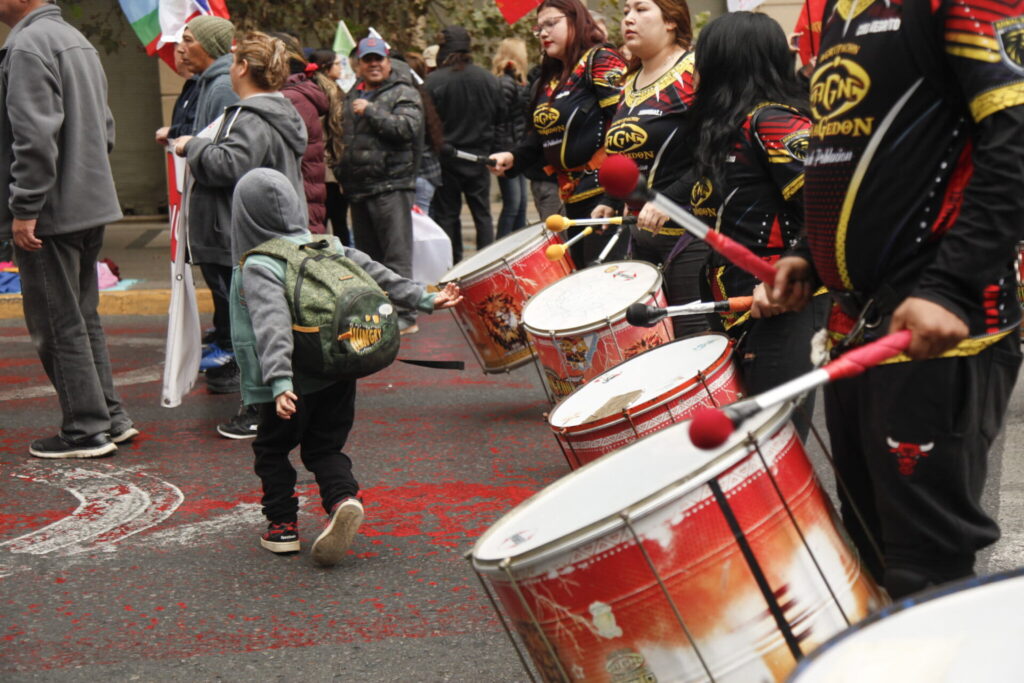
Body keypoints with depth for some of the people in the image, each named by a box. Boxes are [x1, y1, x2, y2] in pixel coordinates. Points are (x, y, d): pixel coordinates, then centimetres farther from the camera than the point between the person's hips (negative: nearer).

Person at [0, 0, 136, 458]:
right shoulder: (77, 40, 15)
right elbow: (105, 128, 20)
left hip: (51, 213, -9)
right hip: (92, 206, 9)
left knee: (57, 326, 0)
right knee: (83, 317, 17)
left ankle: (87, 430, 6)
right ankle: (110, 416, 21)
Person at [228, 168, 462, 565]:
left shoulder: (256, 268, -14)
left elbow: (272, 326, -28)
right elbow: (376, 275, 5)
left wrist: (280, 382, -37)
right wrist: (422, 299, 13)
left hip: (290, 385, -5)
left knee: (272, 450, 16)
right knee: (324, 447, 16)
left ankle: (283, 526, 18)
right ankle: (342, 498, -9)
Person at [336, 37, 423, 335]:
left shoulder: (404, 93, -2)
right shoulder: (353, 96, 20)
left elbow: (408, 128, -20)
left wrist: (371, 111, -16)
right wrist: (341, 171, 23)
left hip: (391, 185, -7)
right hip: (358, 187, 8)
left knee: (396, 256, -9)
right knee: (367, 257, 13)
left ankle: (405, 315, -7)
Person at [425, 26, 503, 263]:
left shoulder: (434, 81, -15)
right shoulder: (488, 79, -4)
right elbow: (498, 116, 5)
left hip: (445, 157, -3)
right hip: (479, 155, 3)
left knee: (447, 213, 6)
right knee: (482, 212, 10)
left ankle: (453, 264, 8)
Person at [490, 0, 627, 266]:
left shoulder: (601, 60, -7)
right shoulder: (550, 78, 19)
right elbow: (541, 134, 24)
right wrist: (514, 158, 5)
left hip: (605, 191, -9)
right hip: (573, 196, 9)